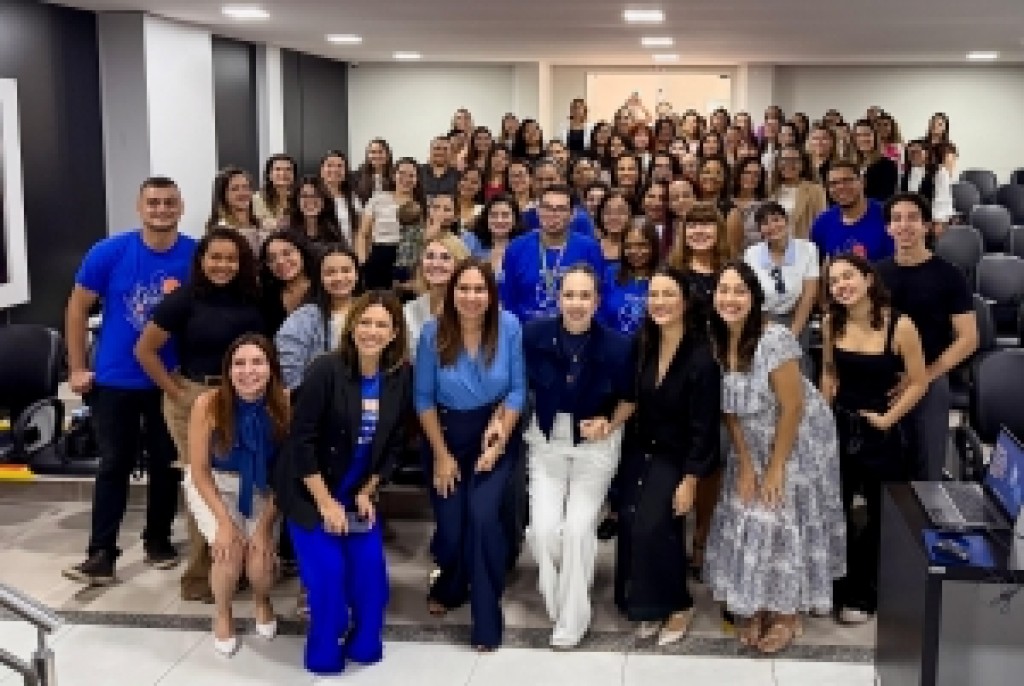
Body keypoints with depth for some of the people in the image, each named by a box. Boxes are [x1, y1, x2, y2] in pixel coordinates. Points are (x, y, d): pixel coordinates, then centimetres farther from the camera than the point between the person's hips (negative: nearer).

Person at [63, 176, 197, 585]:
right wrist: (77, 369, -2)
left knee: (165, 465, 12)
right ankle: (101, 554, 7)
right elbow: (78, 308, -1)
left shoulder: (198, 256, -8)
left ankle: (158, 541, 28)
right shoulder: (109, 252, -9)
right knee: (114, 466, 3)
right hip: (115, 380, -1)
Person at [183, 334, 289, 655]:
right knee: (230, 550, -22)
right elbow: (199, 471, -15)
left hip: (261, 490, 1)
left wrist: (265, 525, -18)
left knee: (262, 553, -18)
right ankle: (222, 613, 11)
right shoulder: (208, 404, -26)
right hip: (213, 486, -1)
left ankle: (262, 602, 19)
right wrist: (225, 521, -21)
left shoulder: (284, 406, -22)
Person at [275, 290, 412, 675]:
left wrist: (367, 494, -4)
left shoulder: (400, 378, -6)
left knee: (371, 571, -4)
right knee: (328, 574, -11)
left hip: (359, 491, 4)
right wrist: (326, 502, -19)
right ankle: (324, 655, 12)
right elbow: (301, 442, -20)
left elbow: (394, 446, 3)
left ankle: (363, 645, 21)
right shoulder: (326, 370, -21)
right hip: (310, 490, -4)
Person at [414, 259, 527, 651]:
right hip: (447, 435, 1)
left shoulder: (509, 327, -14)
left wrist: (500, 440, -12)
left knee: (482, 514, -19)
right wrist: (441, 455, -6)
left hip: (494, 434, -1)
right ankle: (451, 586, 37)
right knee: (450, 526, 0)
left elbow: (518, 389, -6)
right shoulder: (434, 333, -13)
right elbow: (424, 397, -6)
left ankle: (486, 619, -2)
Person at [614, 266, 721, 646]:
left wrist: (689, 479, -17)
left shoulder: (701, 357, -16)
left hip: (676, 456, -5)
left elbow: (704, 426, -15)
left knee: (651, 525, -20)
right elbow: (633, 403, 7)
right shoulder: (642, 347, 1)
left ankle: (679, 606, 2)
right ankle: (646, 606, 10)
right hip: (638, 451, 5)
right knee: (630, 523, -9)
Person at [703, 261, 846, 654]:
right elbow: (730, 408, -2)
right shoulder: (715, 343, -9)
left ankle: (787, 615, 15)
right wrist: (744, 465, -5)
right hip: (753, 444, 6)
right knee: (747, 519, 8)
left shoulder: (774, 340, -28)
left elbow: (792, 408, -23)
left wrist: (776, 467, -17)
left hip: (799, 441, -6)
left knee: (786, 522, 0)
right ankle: (754, 607, 23)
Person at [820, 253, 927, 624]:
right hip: (839, 427, 4)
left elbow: (918, 382, -10)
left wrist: (888, 417, -13)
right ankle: (837, 586, 30)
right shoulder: (831, 323, -5)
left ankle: (863, 594, 28)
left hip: (884, 432, -3)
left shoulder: (900, 326, -18)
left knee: (880, 516, 11)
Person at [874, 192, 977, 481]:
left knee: (927, 468, 6)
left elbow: (968, 339, -8)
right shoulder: (876, 273, 4)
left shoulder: (948, 275, -6)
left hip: (930, 382, -3)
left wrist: (926, 375, -17)